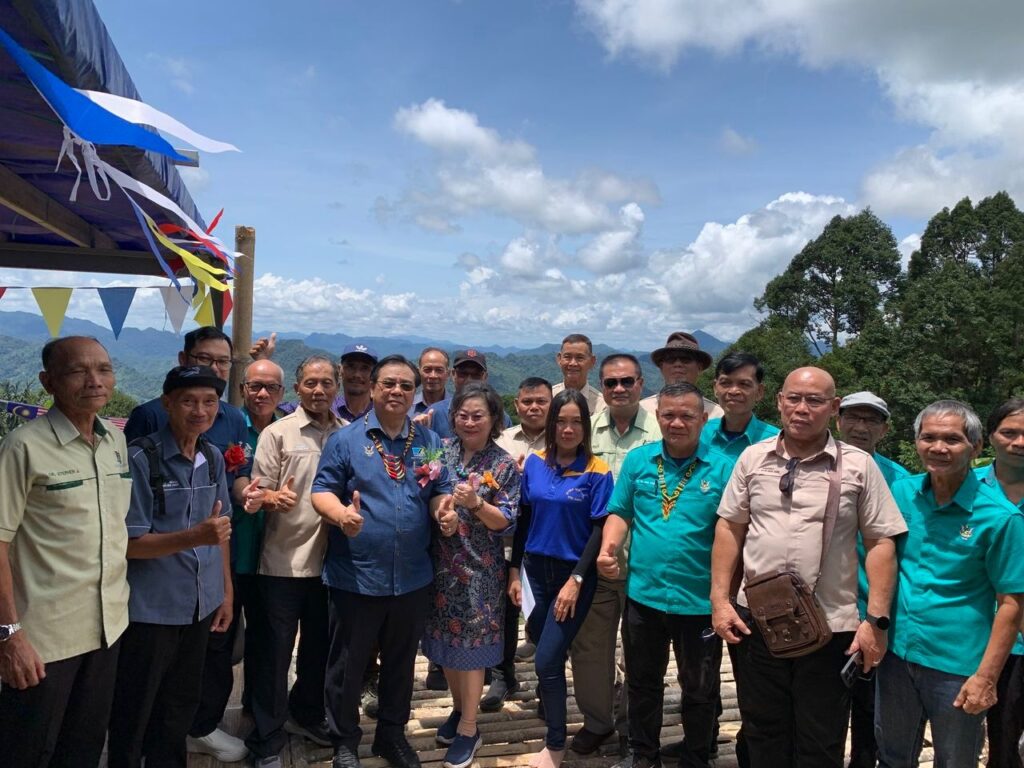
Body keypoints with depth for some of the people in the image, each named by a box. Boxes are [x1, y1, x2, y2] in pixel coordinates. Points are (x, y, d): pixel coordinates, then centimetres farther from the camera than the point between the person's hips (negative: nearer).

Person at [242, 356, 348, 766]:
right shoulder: (277, 433, -4)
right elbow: (259, 494, -5)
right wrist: (275, 498, -26)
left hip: (329, 558, 3)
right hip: (284, 560, -3)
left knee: (319, 644, 18)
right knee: (276, 650, 7)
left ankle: (306, 714, 40)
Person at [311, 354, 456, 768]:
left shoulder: (429, 441, 7)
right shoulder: (346, 439, -3)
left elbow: (440, 491, 9)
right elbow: (322, 490, -6)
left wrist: (444, 509, -13)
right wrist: (341, 514, -27)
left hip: (413, 577, 3)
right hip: (356, 575, -3)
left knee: (401, 663, 18)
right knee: (348, 664, 10)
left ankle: (392, 734, 37)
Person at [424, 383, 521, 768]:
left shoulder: (504, 465, -7)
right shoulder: (442, 450, 3)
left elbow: (505, 521, -10)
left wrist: (476, 504, -28)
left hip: (477, 567, -4)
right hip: (441, 562, 4)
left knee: (469, 644, 4)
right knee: (445, 639, 15)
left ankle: (469, 729, 19)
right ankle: (459, 709, 36)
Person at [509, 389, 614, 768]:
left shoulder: (597, 473, -10)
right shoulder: (535, 463, 1)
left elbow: (599, 532, -10)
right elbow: (523, 519, 6)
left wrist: (575, 580, -16)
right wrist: (514, 570, 6)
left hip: (574, 574, -4)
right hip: (536, 570, 4)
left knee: (547, 660, -4)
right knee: (548, 653, 18)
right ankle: (550, 708, 45)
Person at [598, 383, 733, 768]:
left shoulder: (722, 468, -9)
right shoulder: (637, 459, 0)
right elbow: (620, 512, 5)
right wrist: (609, 547, -14)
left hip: (700, 601, -2)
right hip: (643, 594, 3)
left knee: (699, 689, 15)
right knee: (642, 681, 19)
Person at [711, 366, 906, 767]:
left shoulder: (858, 465, -5)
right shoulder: (753, 458, 2)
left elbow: (880, 543, -4)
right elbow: (729, 529, 6)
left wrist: (876, 620, -9)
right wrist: (719, 600, 1)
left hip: (830, 626, -2)